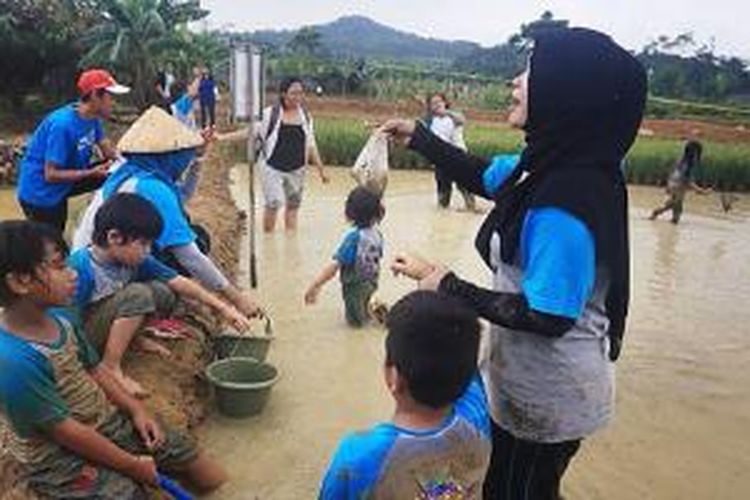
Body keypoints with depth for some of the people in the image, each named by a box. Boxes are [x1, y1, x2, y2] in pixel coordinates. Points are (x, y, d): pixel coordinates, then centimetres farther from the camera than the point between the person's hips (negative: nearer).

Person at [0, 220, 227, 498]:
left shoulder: (59, 318, -3)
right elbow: (66, 432, -23)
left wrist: (137, 410, 0)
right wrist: (133, 465, -14)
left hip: (107, 421, 7)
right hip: (60, 457, -6)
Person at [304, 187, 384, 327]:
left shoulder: (354, 237, -28)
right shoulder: (377, 234, -8)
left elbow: (335, 266, -31)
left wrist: (315, 286, -28)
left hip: (355, 287, -7)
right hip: (371, 284, 7)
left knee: (355, 320, 17)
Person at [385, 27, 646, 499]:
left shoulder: (563, 203, -32)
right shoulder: (549, 167, -5)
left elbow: (546, 317, -29)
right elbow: (483, 176, 13)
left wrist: (449, 287, -21)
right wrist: (418, 135, 14)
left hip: (546, 400, -8)